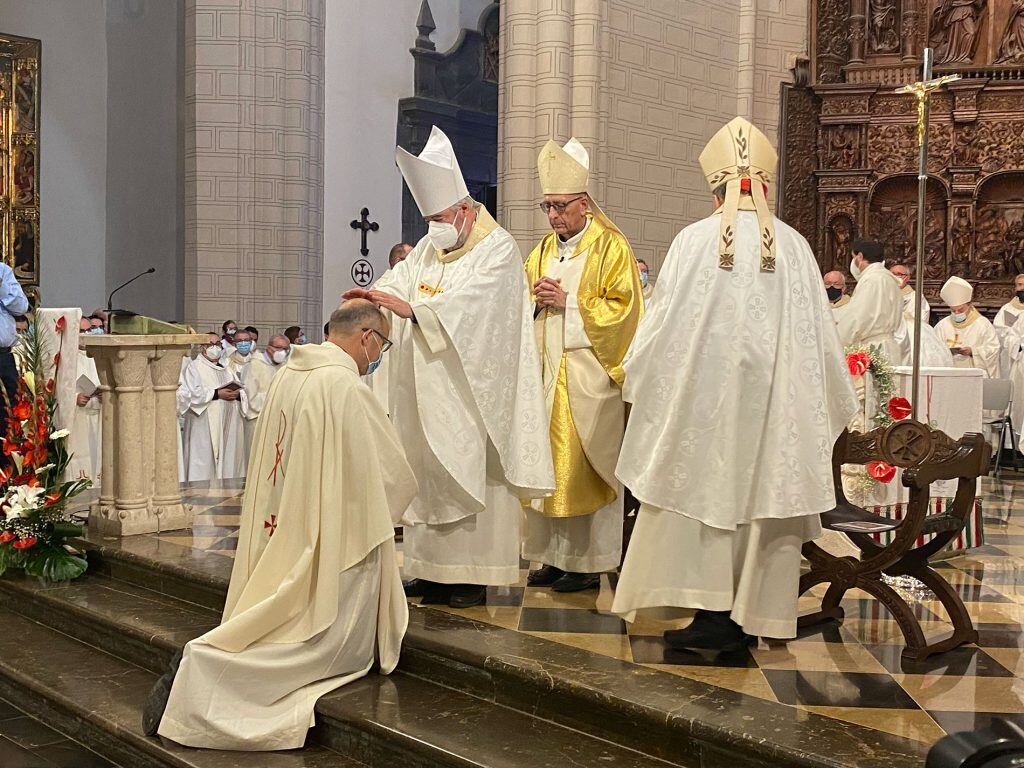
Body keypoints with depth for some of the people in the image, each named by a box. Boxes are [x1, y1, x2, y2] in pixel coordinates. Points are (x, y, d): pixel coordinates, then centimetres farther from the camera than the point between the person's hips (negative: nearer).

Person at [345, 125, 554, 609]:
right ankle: (431, 568, 13)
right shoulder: (429, 247, 16)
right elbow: (398, 282, 3)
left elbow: (469, 304, -23)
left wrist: (411, 308, -32)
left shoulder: (498, 249, -7)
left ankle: (473, 575, 1)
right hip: (428, 391, 7)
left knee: (469, 471, -5)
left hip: (470, 387, -7)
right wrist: (368, 298, -18)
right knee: (428, 470, 7)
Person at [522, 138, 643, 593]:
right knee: (547, 463, 5)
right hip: (547, 372, 6)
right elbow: (525, 311, 20)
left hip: (589, 376, -6)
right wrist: (536, 300, -2)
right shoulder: (542, 252, 16)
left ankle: (589, 564, 6)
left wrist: (567, 301, -13)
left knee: (585, 468, -3)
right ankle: (554, 555, 14)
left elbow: (621, 311, -9)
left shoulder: (611, 248, -3)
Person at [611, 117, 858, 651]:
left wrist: (640, 377, 16)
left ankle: (712, 612, 5)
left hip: (700, 395, -1)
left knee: (706, 486, 6)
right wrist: (834, 403, 16)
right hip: (773, 402, 2)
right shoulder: (793, 246, -2)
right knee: (759, 490, 9)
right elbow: (817, 333, 2)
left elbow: (662, 324, -2)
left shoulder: (693, 241, -6)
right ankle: (745, 614, 14)